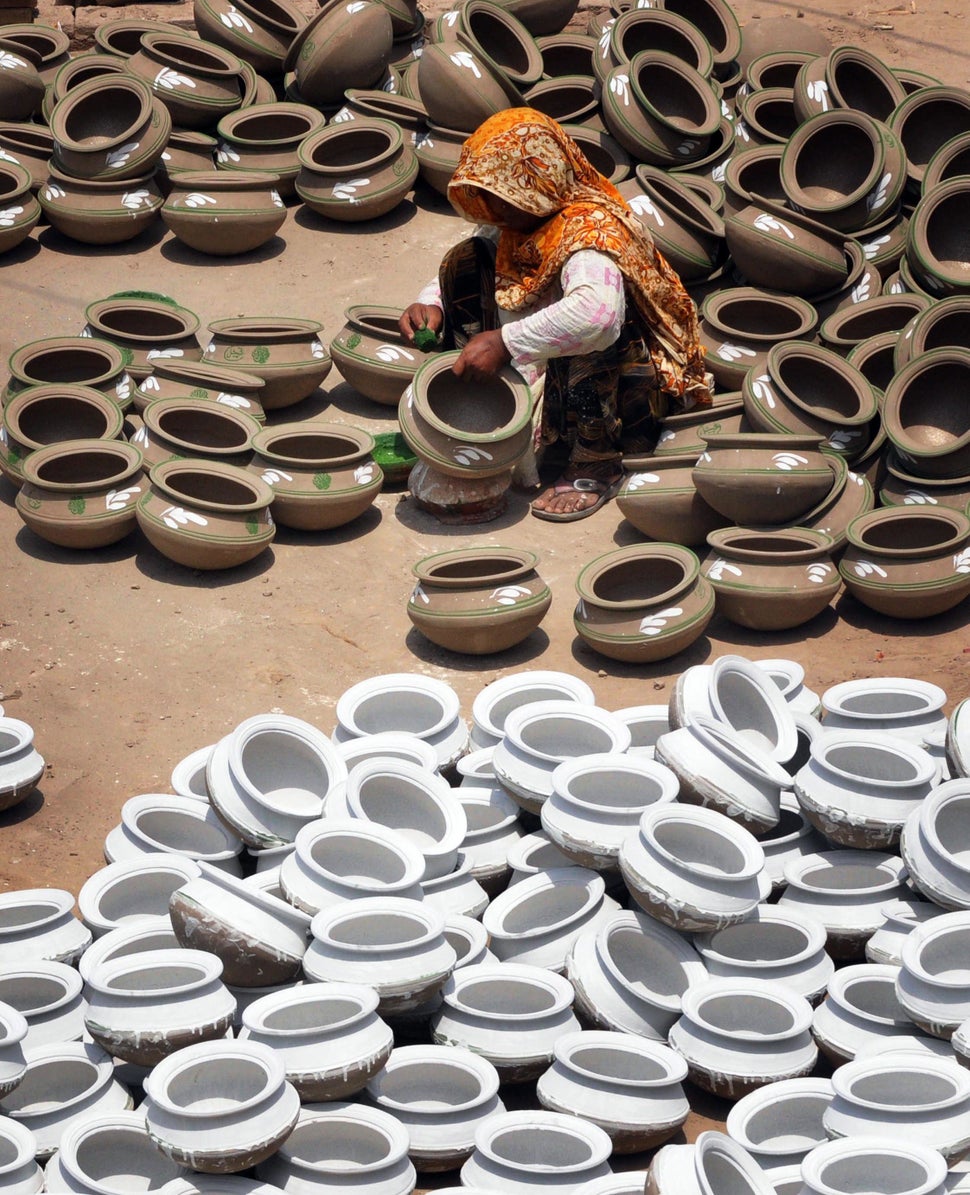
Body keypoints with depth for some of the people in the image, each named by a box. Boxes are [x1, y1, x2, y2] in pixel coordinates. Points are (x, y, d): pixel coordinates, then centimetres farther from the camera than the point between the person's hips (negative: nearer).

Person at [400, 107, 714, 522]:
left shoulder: (592, 229, -27)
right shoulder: (517, 222, 0)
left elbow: (598, 312, -47)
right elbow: (455, 273, 15)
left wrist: (505, 343, -43)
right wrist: (431, 305, -8)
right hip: (541, 378, 8)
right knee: (467, 263, -1)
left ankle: (597, 462, -24)